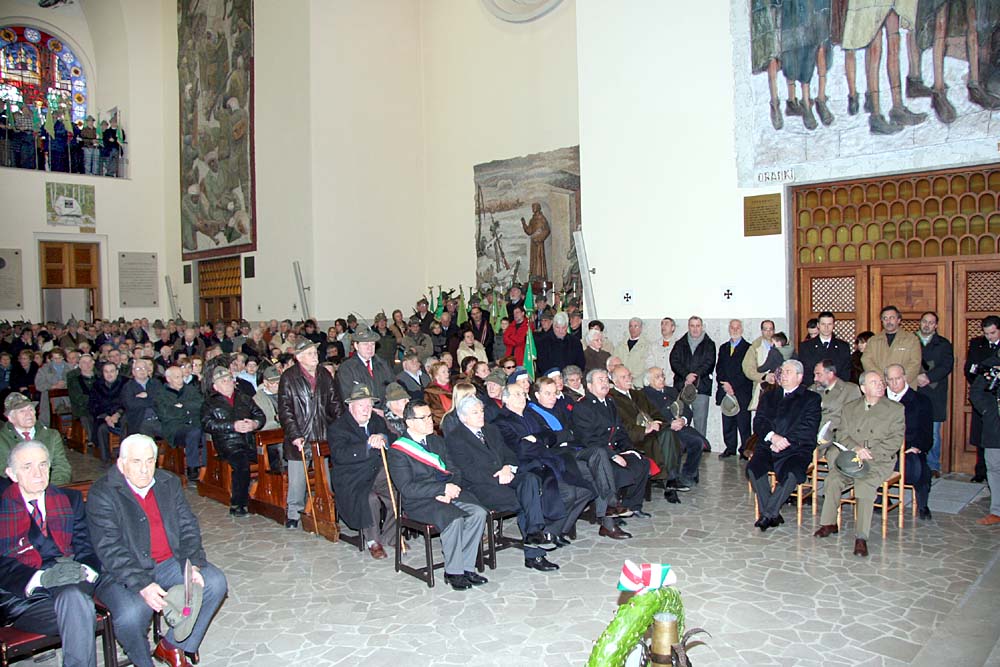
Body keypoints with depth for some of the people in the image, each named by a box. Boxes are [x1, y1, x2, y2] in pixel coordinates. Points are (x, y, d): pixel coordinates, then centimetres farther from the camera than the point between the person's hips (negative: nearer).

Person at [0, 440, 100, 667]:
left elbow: (85, 545, 10)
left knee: (73, 595, -34)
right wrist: (41, 577, -20)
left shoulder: (70, 499, 18)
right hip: (21, 594, -2)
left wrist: (84, 569, -14)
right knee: (80, 617, -31)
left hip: (70, 583, 2)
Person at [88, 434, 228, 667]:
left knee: (216, 583, -12)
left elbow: (188, 528, 5)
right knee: (131, 614, -31)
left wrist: (193, 566, -12)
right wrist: (142, 585, -28)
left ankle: (171, 646, 7)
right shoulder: (102, 494, -10)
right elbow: (110, 550, -18)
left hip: (170, 563, 5)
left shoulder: (170, 484, 6)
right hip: (123, 572, -5)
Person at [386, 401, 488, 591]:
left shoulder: (438, 441, 18)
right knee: (454, 519, -31)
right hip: (419, 501, -6)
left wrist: (451, 490, -9)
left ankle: (467, 567, -9)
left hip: (448, 493, 6)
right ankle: (453, 572, -13)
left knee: (478, 513, -19)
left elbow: (454, 471, 15)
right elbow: (407, 488, -14)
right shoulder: (398, 451, -4)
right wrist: (443, 488, -19)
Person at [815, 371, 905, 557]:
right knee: (832, 479, -25)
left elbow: (895, 440, -1)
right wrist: (855, 448, -12)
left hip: (879, 461, -3)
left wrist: (870, 453, -13)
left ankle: (861, 538, -30)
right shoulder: (850, 408, 17)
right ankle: (829, 523, -8)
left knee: (865, 485, -32)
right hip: (851, 458, 3)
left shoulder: (896, 409, 9)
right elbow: (842, 435, 10)